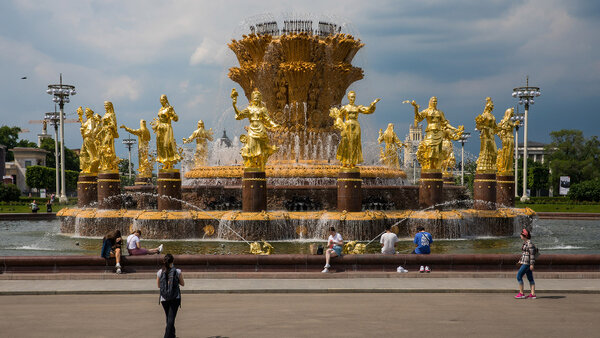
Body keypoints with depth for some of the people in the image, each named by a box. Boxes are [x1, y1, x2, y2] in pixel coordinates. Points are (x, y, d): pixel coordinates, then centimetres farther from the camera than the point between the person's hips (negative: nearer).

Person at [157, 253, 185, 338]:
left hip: (164, 299, 3)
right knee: (171, 318, -3)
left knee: (169, 318, 21)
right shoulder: (177, 272, -9)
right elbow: (183, 284, 2)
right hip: (175, 298, -3)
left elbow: (158, 285, 7)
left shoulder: (160, 272, -5)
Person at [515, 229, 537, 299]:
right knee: (530, 278, 9)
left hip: (527, 263, -10)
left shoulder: (529, 243, -17)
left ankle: (521, 293, -3)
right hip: (525, 262, 10)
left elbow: (532, 254, -19)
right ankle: (533, 294, 10)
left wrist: (532, 264, -21)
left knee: (519, 276, -7)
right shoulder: (525, 242, 12)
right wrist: (520, 261, 22)